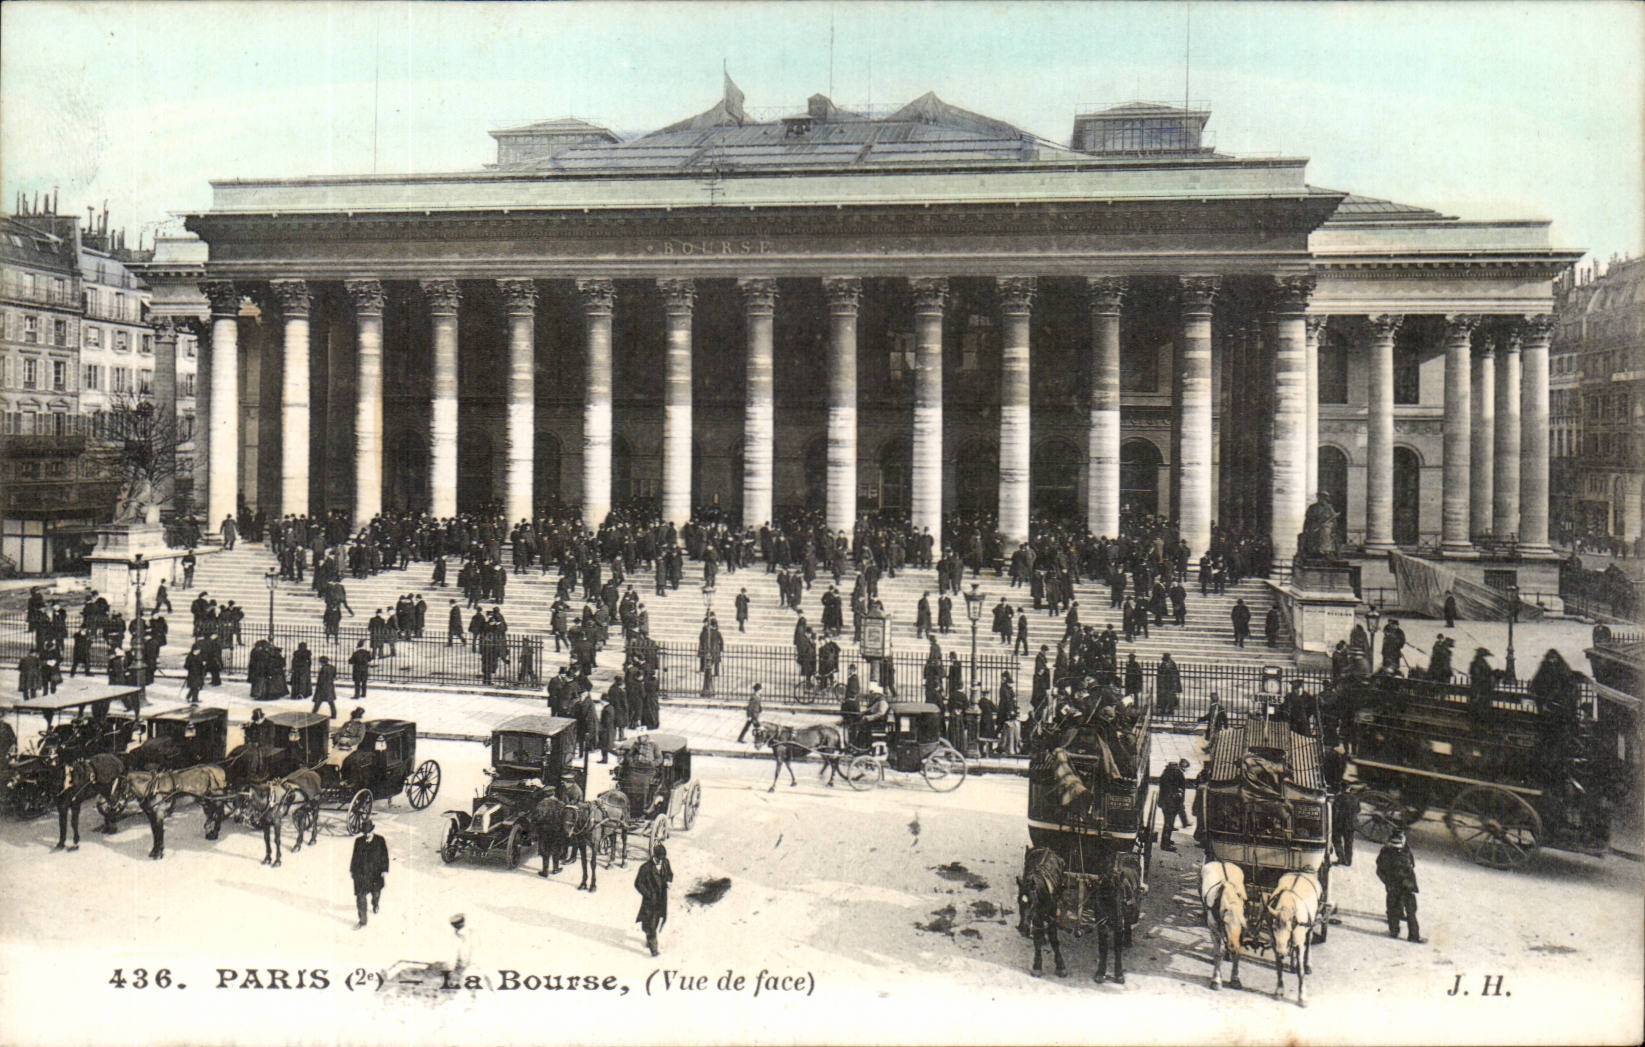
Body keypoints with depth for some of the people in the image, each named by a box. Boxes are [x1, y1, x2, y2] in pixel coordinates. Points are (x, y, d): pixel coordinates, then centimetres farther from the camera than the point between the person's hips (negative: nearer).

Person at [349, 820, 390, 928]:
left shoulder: (380, 841, -9)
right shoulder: (358, 841, -4)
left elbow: (384, 856, -3)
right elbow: (355, 857, 6)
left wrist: (384, 870, -6)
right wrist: (352, 870, 10)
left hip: (375, 873, 0)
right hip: (361, 873, 0)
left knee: (376, 893, 18)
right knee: (360, 896, -1)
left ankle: (375, 904, 54)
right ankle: (362, 920, 10)